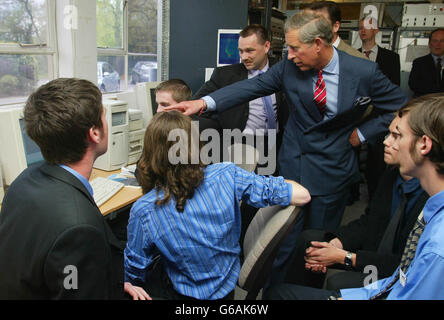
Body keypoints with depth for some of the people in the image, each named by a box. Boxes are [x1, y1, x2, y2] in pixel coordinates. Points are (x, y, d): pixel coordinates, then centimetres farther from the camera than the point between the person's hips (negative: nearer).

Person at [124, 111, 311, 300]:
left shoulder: (143, 212, -27)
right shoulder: (226, 175, -25)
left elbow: (134, 273, -10)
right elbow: (302, 195, -20)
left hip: (189, 295, -3)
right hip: (232, 285, 3)